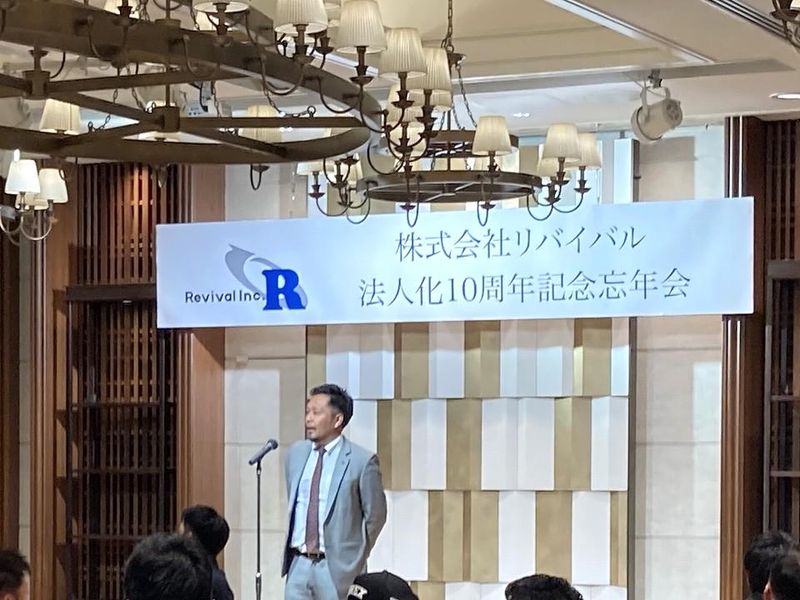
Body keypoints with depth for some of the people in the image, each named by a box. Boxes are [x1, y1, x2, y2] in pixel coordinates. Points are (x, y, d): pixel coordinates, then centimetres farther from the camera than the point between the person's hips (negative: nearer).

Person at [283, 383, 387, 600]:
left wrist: (356, 559, 3)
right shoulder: (296, 453, 9)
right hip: (298, 564, 5)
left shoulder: (362, 460, -8)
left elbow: (375, 516, -1)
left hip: (337, 568, -5)